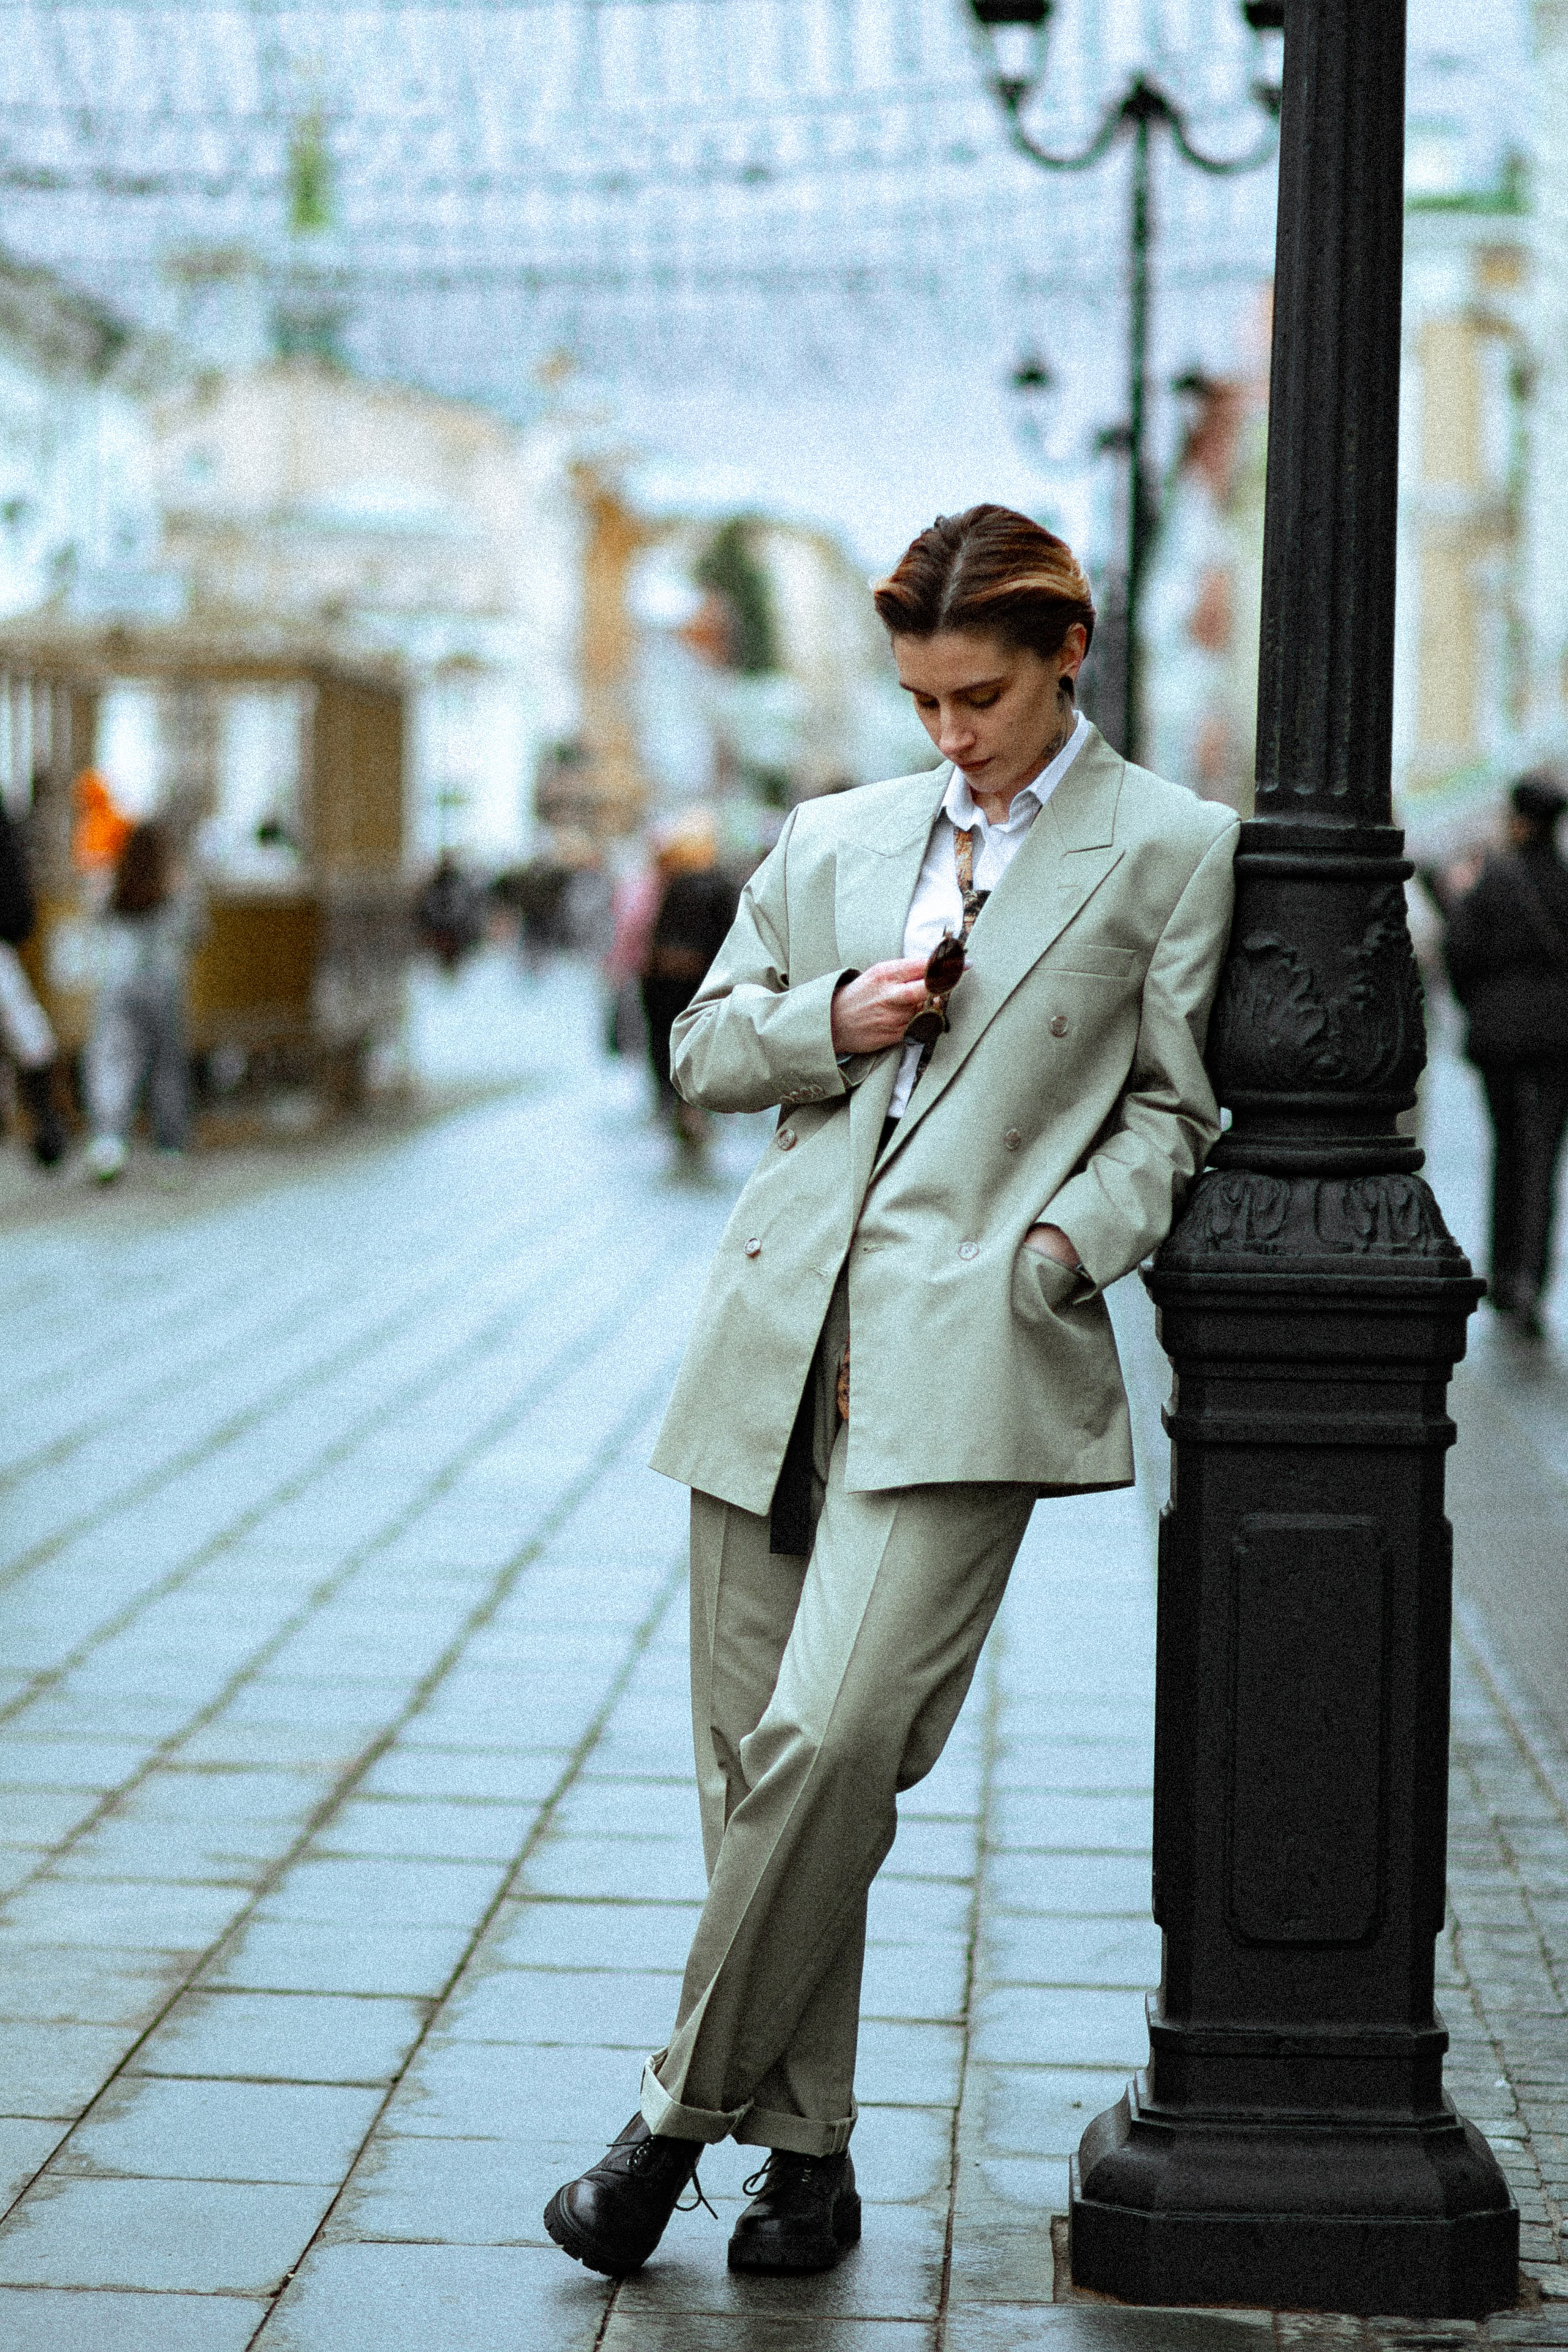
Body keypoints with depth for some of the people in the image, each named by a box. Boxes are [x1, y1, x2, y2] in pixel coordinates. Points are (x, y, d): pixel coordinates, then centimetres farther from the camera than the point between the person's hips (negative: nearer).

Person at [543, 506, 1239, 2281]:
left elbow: (1170, 1111, 8)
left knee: (833, 1737, -19)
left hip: (969, 1351, -5)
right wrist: (826, 1022, 4)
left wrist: (1074, 1238, -9)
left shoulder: (1173, 851, 7)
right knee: (751, 1756, 4)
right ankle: (804, 2151, 15)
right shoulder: (830, 841, 18)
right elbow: (704, 1048, 23)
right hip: (780, 1339, 5)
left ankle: (684, 2114, -4)